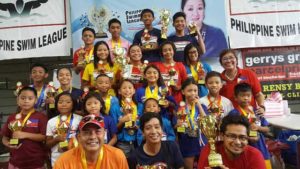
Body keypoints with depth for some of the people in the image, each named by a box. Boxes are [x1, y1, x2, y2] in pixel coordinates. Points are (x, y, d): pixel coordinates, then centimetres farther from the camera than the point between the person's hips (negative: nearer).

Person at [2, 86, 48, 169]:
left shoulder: (41, 117, -8)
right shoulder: (12, 118, 6)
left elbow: (45, 137, -14)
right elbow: (5, 137, 11)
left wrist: (25, 135, -20)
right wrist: (8, 144, -10)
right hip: (15, 162, 4)